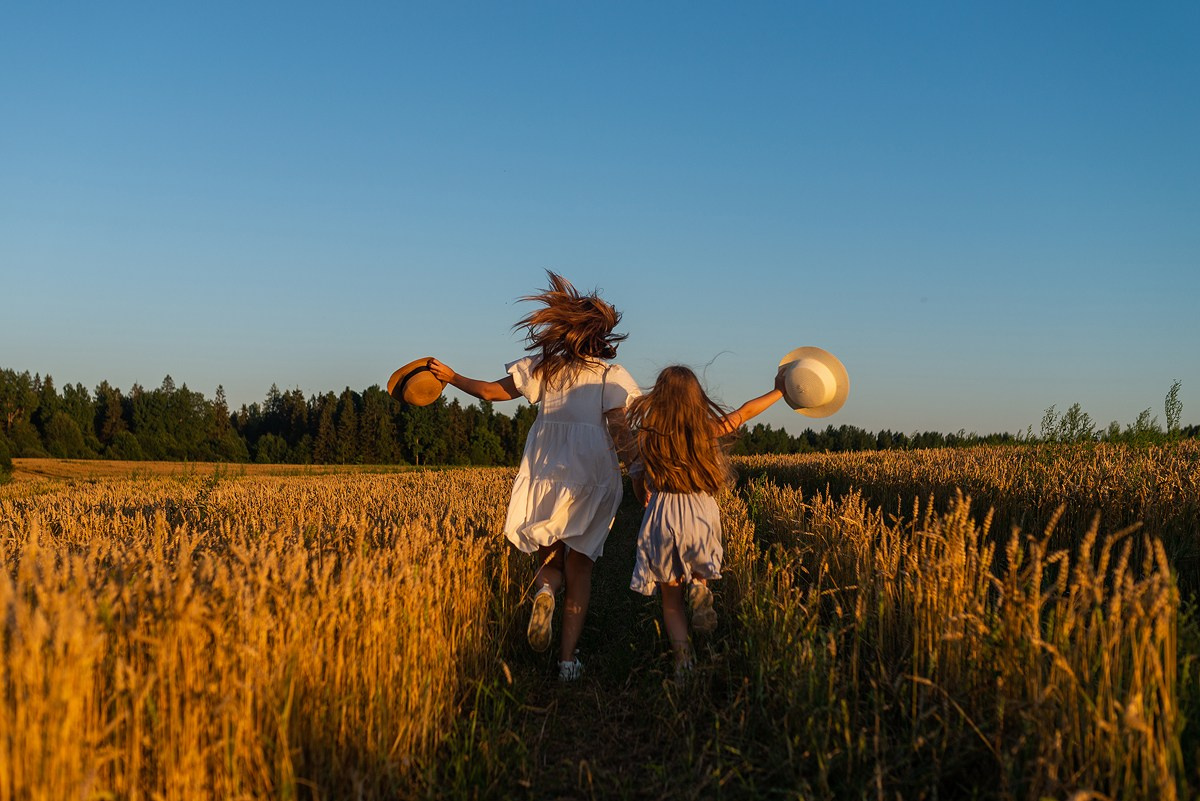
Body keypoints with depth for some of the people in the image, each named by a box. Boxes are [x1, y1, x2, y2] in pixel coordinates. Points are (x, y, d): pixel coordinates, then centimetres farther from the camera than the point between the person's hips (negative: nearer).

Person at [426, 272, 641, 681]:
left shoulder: (540, 367, 5)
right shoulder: (611, 376, -2)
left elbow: (492, 390, 13)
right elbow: (621, 433, -9)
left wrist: (453, 378, 27)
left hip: (544, 472, 1)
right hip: (592, 475, -1)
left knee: (550, 556, 15)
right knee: (579, 564, 8)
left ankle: (544, 589, -22)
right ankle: (568, 655, 0)